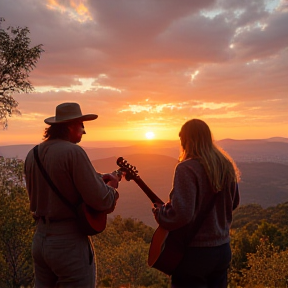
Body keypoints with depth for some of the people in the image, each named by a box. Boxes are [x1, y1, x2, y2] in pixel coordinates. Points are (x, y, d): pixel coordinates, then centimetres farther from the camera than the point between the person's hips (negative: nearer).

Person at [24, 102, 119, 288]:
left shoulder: (33, 154, 5)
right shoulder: (73, 151, -18)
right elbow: (101, 201, -22)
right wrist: (111, 186, 0)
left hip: (40, 238, 8)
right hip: (70, 242, -8)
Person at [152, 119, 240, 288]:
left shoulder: (187, 169, -21)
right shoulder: (226, 166, 0)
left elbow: (181, 214, -27)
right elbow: (234, 203, 12)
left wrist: (159, 212, -9)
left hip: (194, 252, -6)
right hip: (223, 249, 7)